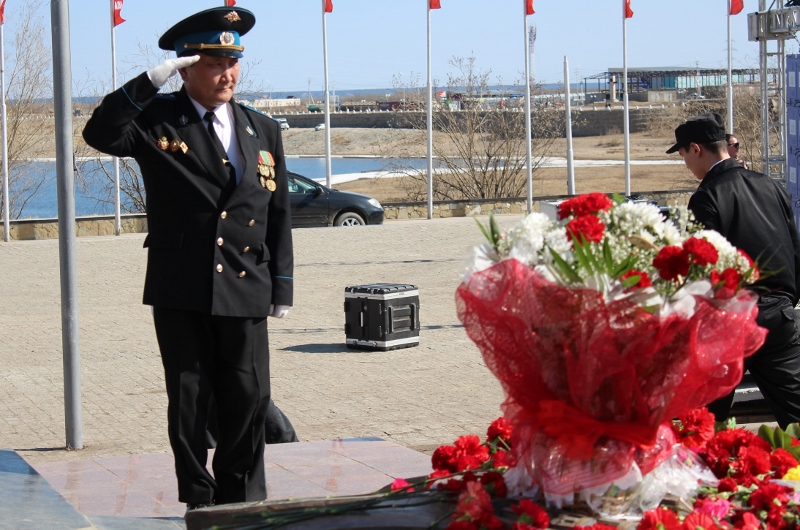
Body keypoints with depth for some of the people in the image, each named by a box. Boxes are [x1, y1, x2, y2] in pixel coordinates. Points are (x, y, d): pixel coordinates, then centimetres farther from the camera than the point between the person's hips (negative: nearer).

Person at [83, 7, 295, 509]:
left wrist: (282, 287, 9)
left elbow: (279, 214, 13)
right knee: (189, 402, 4)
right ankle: (199, 501, 16)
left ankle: (242, 502, 17)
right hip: (180, 291, -2)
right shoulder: (158, 120, 2)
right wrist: (151, 81, -20)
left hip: (245, 292, 2)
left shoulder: (264, 131, 12)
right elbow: (102, 134, -17)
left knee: (250, 401, 3)